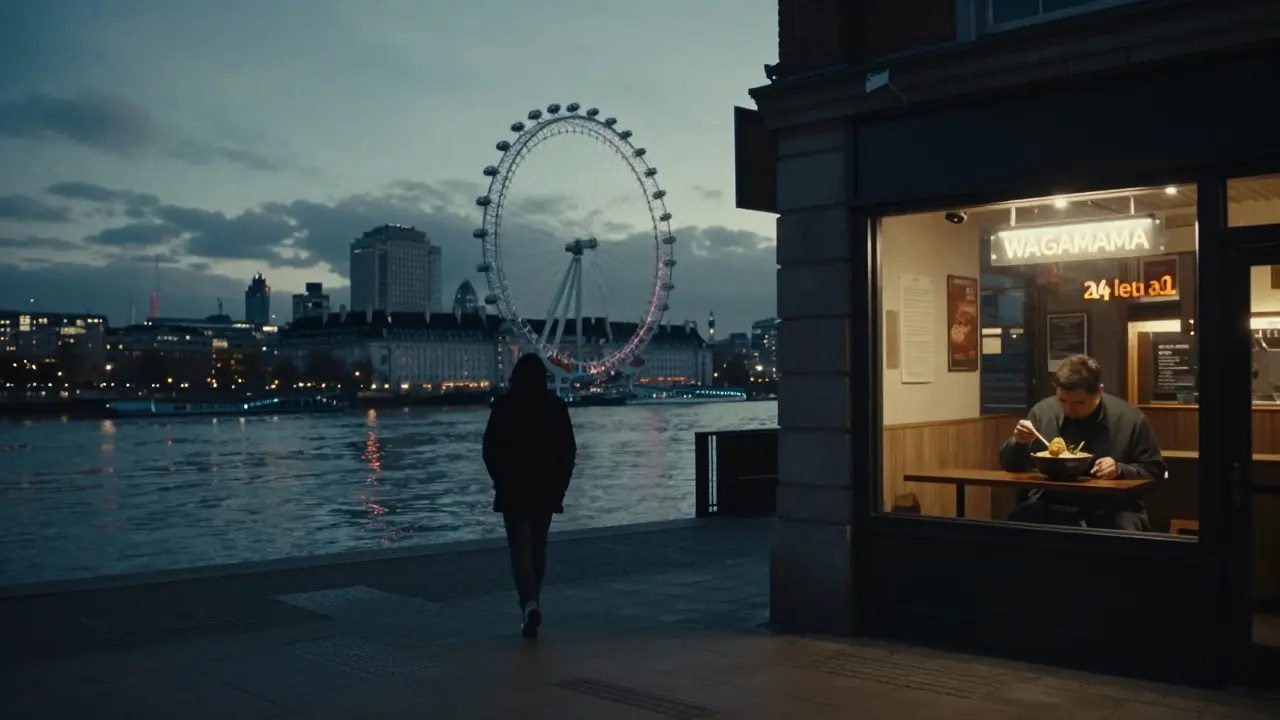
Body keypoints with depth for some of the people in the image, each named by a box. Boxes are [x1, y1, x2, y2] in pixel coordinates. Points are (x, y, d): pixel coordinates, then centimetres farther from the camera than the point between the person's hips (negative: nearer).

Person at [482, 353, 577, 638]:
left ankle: (530, 604, -21)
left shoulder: (504, 405, -8)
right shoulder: (557, 406, -1)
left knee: (521, 550, -2)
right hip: (547, 490, 3)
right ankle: (530, 601, 25)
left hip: (514, 490, -3)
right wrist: (560, 486, 9)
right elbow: (568, 450, 1)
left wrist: (501, 481, 8)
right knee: (538, 549, 15)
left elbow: (491, 449, -6)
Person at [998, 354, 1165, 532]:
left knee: (1126, 529, -35)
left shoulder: (1130, 418, -5)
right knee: (1015, 523, -29)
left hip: (1110, 509, -1)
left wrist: (1120, 470, -16)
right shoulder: (1042, 412, 1)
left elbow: (1154, 471, 4)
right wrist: (1018, 442, -13)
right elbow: (1009, 465, 9)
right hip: (1051, 505, 2)